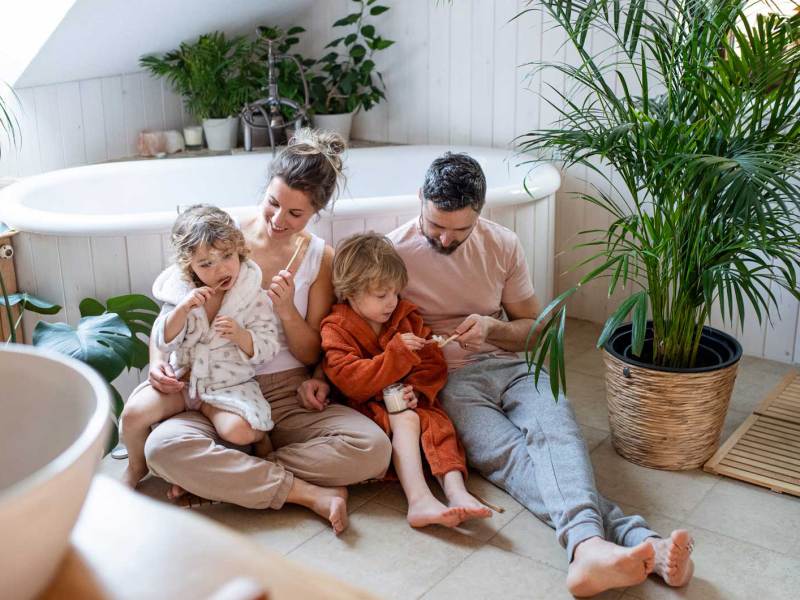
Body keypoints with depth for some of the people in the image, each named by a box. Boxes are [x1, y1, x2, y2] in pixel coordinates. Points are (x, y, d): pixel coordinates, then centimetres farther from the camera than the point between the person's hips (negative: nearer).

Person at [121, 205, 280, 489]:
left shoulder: (254, 297, -7)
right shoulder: (180, 293, 0)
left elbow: (266, 350, -8)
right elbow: (163, 342, -4)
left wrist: (240, 335, -28)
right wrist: (183, 309, -20)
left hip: (230, 384, -2)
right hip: (182, 377, 3)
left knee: (239, 431, -31)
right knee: (134, 412, -16)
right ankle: (136, 467, 15)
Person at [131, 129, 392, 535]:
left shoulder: (321, 258, 1)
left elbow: (312, 355, 4)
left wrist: (287, 310, -15)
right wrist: (157, 361, -13)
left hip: (289, 396, 1)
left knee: (373, 449, -26)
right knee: (163, 446, -34)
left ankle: (223, 476, -16)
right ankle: (309, 493, -24)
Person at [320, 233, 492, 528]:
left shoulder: (406, 315, 9)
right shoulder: (336, 329, -6)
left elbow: (434, 363, 8)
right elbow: (352, 380, -20)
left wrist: (418, 389, -14)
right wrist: (398, 352, -26)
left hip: (407, 401, 5)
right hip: (367, 405, -4)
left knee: (438, 422, -25)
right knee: (406, 420, -32)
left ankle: (455, 490, -41)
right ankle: (419, 500, -45)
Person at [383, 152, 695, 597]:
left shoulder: (504, 246, 8)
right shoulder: (392, 251, -2)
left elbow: (534, 327, 15)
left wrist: (491, 329, -8)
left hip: (507, 366, 3)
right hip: (445, 381, -3)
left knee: (556, 427, -32)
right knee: (512, 456, -31)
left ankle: (589, 547, -57)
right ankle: (638, 539, -52)